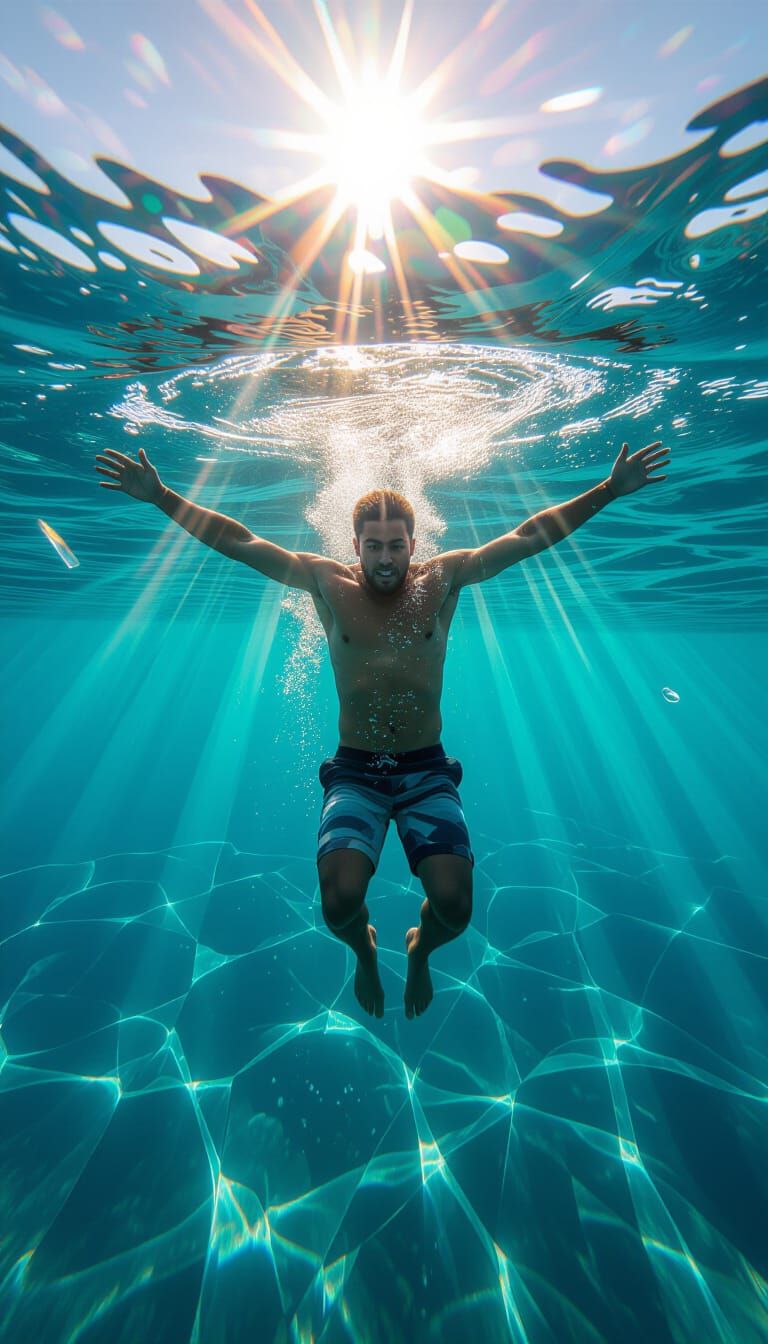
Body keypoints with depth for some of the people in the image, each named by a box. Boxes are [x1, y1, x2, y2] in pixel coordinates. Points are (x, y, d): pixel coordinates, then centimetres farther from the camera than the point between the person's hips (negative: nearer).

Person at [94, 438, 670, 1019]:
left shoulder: (443, 578, -2)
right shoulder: (328, 582, -3)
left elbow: (530, 536, 1)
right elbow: (239, 541, 1)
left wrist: (612, 488, 0)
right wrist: (158, 495, 0)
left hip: (428, 771, 1)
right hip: (354, 772, 0)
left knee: (454, 904, -11)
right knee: (340, 900, -17)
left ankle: (420, 952, 31)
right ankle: (365, 951, 26)